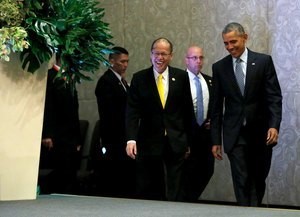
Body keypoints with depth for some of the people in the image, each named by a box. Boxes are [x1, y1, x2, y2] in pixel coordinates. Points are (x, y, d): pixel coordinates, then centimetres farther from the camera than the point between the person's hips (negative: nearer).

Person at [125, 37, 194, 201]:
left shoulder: (181, 77, 2)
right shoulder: (139, 78, 0)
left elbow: (187, 110, 7)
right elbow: (132, 112, -6)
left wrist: (188, 141, 8)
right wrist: (131, 139, -18)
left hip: (176, 143, 1)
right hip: (148, 143, 0)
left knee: (174, 192, 3)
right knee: (147, 194, 4)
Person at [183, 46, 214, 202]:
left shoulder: (209, 81, 11)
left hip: (206, 132, 5)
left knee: (207, 171, 5)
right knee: (189, 172, -3)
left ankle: (193, 197, 25)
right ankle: (189, 201, 12)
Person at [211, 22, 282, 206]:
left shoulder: (264, 61, 0)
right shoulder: (219, 67, 5)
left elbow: (274, 97, -3)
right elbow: (217, 106, 7)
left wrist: (274, 125, -17)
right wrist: (216, 140, 4)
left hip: (261, 133, 0)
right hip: (235, 134, 0)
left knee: (258, 180, 8)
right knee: (241, 181, -6)